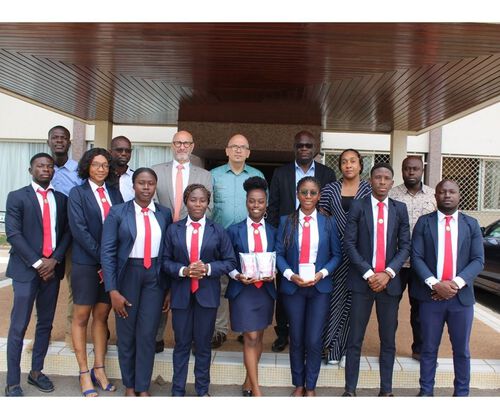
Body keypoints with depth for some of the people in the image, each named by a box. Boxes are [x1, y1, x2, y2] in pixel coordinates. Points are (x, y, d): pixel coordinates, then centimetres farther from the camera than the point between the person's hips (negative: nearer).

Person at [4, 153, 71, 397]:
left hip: (52, 268, 4)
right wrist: (37, 262, -13)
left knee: (46, 323, 11)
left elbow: (67, 232, 7)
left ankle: (36, 371, 26)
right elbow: (13, 234, -8)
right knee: (18, 327, -1)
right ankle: (12, 383, 9)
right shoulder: (17, 197, 1)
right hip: (26, 269, -4)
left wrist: (55, 259, -8)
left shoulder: (61, 199, 11)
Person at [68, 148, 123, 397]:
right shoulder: (77, 193, -2)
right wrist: (102, 256, -14)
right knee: (81, 317, 5)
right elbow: (79, 229, -11)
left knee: (101, 316, 11)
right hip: (86, 264, -3)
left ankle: (99, 370, 21)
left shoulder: (114, 193, 10)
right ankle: (84, 374, 16)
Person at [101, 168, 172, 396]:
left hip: (155, 277, 1)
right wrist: (113, 290, -12)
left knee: (147, 334, 5)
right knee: (126, 334, 12)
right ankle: (129, 385, 32)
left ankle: (143, 387, 23)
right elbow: (107, 251, -8)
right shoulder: (117, 212, -5)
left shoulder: (164, 213, 1)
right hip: (127, 274, -1)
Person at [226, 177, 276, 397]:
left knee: (258, 337, 13)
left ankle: (249, 381, 29)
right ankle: (256, 390, 2)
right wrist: (238, 276, -17)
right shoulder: (234, 230, -2)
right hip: (242, 289, -3)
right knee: (250, 338, -4)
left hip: (266, 289, 3)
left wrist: (273, 274, -12)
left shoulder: (273, 232, 4)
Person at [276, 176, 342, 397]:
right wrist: (291, 275, -15)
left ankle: (311, 387, 21)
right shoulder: (286, 221, 1)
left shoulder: (328, 222, 2)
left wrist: (322, 273, -12)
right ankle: (298, 385, 29)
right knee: (296, 339, 11)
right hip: (292, 286, 1)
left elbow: (337, 254, 3)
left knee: (314, 340, -1)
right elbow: (279, 253, 0)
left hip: (320, 287, 0)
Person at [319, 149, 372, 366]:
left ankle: (346, 348, 20)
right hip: (335, 252, 1)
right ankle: (331, 347, 17)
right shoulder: (329, 190, 7)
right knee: (334, 298, 2)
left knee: (353, 301, 6)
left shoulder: (370, 189, 4)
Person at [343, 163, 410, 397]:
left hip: (390, 281, 2)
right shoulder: (357, 207, 0)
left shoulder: (400, 209, 7)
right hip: (361, 280, -2)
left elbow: (405, 246, 4)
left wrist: (387, 273, -9)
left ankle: (386, 389, 21)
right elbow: (349, 244, -5)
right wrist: (368, 274, -11)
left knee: (388, 339, 9)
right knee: (355, 339, 2)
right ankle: (350, 389, 12)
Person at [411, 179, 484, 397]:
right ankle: (426, 391, 22)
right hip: (431, 295, -1)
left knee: (461, 350, 12)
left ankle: (461, 392, 27)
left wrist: (456, 283, -15)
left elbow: (478, 260, -1)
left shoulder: (471, 224, 6)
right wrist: (435, 284, -16)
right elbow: (416, 257, -4)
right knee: (429, 348, 9)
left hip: (461, 296, 1)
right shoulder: (424, 222, 2)